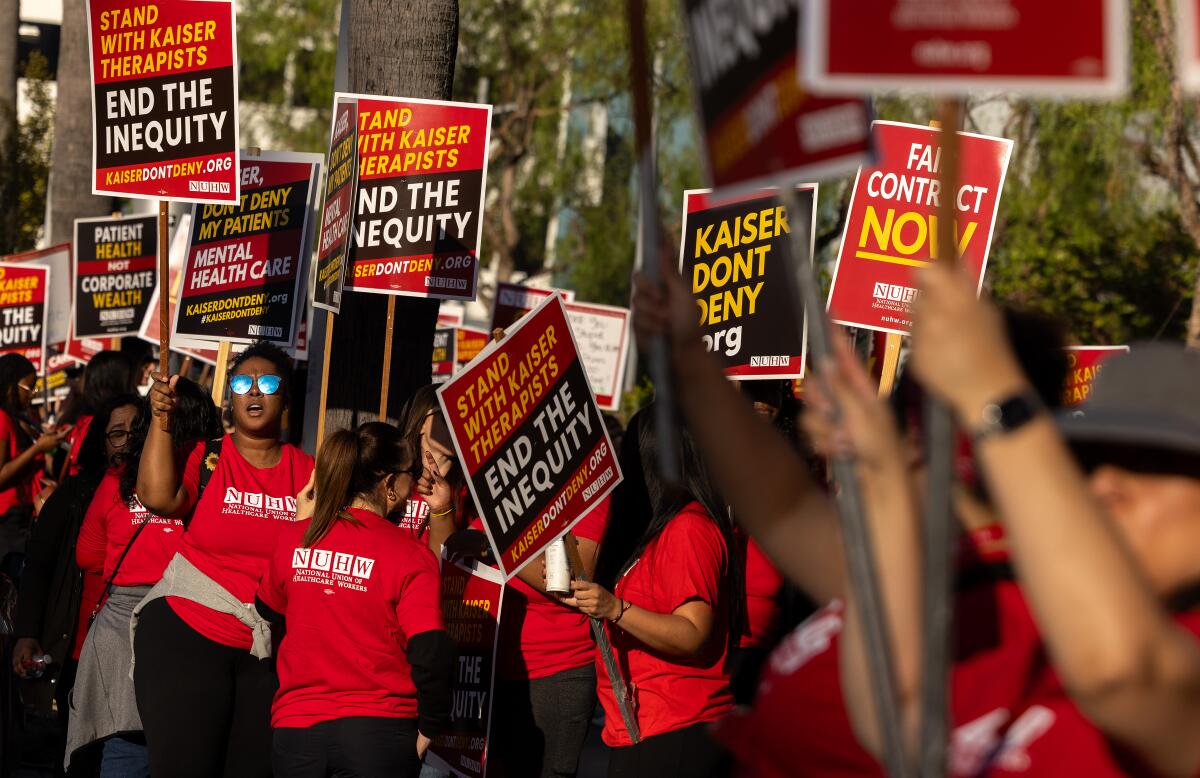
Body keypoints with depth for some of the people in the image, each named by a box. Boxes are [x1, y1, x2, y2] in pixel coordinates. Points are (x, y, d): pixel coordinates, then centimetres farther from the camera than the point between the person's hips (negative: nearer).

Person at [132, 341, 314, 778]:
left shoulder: (307, 472, 7)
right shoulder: (205, 458, 0)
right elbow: (157, 496, -18)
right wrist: (161, 420, -20)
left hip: (268, 650, 2)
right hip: (188, 635, -2)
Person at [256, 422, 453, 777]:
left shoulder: (293, 540, 2)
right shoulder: (410, 555, -11)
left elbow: (269, 608, 21)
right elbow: (432, 655, -18)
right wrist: (429, 729, -3)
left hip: (296, 728, 4)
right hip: (378, 731, -4)